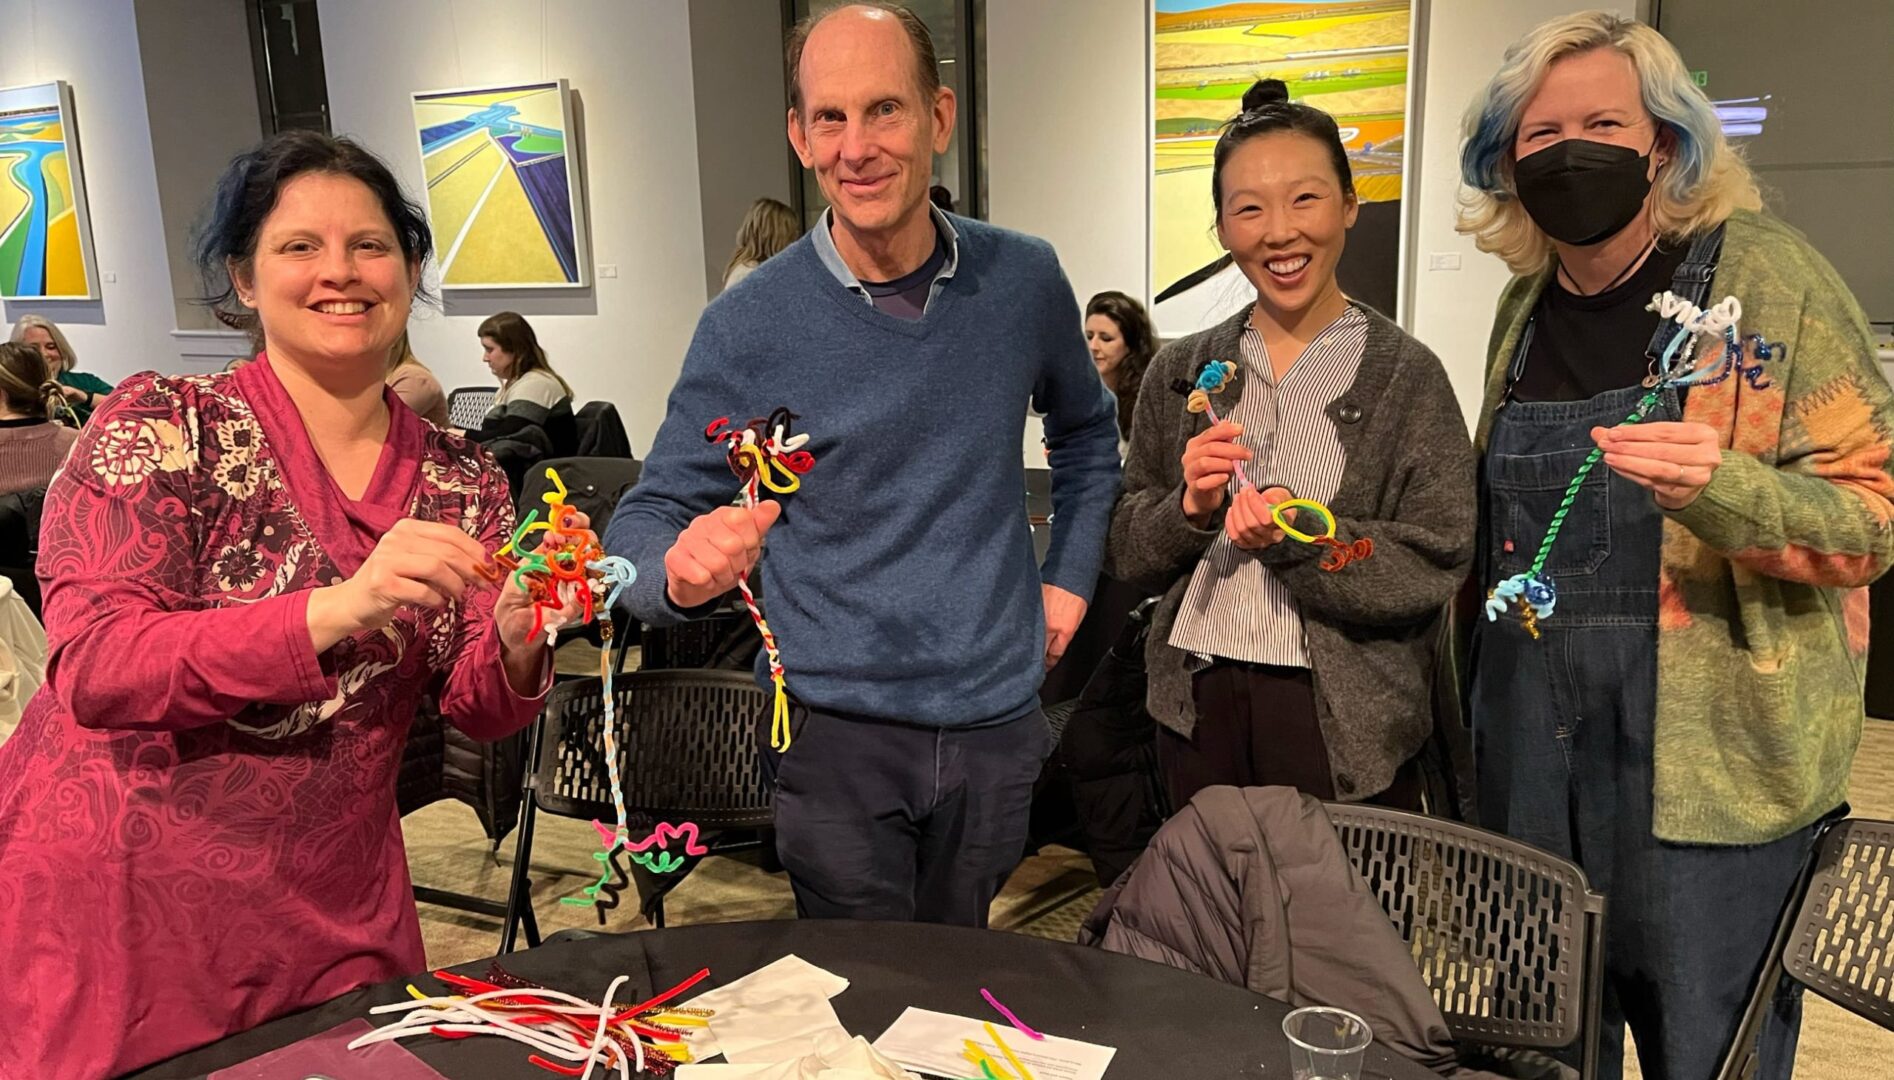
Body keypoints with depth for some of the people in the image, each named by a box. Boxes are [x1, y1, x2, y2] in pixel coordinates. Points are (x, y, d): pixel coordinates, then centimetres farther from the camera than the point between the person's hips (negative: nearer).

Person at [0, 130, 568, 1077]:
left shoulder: (459, 483, 2)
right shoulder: (163, 425, -9)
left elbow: (478, 708, 0)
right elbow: (93, 666, -19)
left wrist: (516, 642, -23)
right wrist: (337, 609, -33)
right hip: (116, 905, -3)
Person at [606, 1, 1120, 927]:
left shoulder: (1024, 281, -2)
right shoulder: (748, 326, -12)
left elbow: (1085, 427, 17)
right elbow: (646, 519, -7)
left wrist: (1070, 575, 7)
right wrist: (679, 569, -30)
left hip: (995, 720, 3)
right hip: (838, 732, -3)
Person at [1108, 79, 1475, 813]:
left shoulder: (1405, 375, -5)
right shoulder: (1181, 372, 4)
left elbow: (1435, 569, -8)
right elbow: (1126, 554, 5)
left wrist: (1301, 538, -22)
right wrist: (1189, 511, -15)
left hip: (1344, 724, -2)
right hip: (1197, 707, 3)